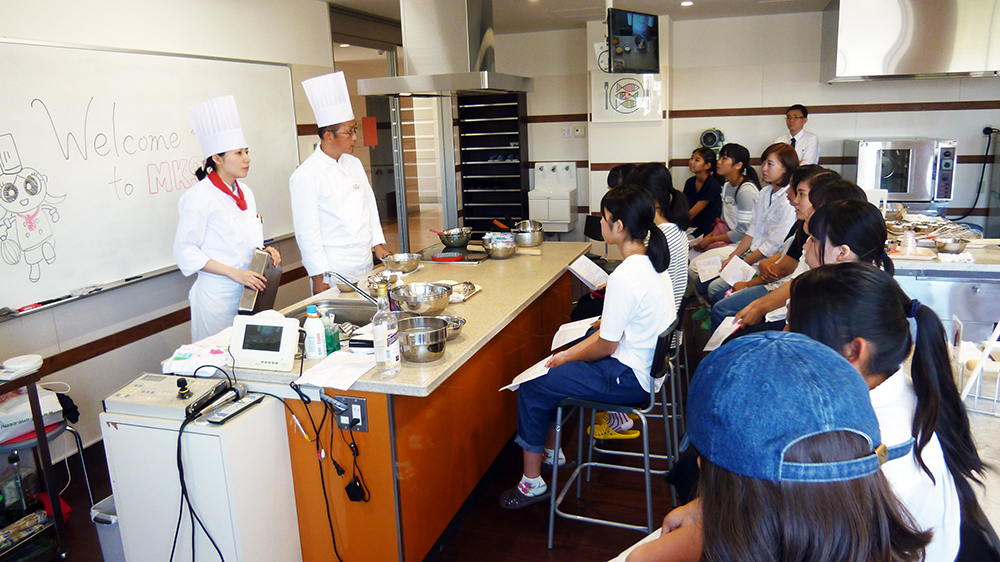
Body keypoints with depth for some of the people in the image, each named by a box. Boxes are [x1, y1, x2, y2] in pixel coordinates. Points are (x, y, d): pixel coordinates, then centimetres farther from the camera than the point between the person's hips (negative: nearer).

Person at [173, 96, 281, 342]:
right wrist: (234, 273, -19)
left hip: (249, 291, 7)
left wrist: (265, 251, 1)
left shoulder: (245, 192, 11)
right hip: (217, 294, -6)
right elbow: (184, 252, -13)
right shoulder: (199, 196, -11)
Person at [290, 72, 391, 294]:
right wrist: (319, 277, -14)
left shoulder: (354, 164, 10)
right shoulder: (306, 176, -13)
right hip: (334, 271, -7)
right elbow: (307, 232, -13)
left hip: (366, 265, 7)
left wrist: (378, 245, 11)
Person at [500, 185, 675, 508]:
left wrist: (567, 358, -2)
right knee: (552, 373, 21)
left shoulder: (624, 277, -27)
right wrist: (571, 352, 9)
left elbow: (606, 345, -19)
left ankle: (532, 483, 10)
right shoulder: (651, 262, 3)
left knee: (531, 390, -3)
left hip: (629, 378, -10)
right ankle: (550, 450, 34)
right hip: (647, 364, 10)